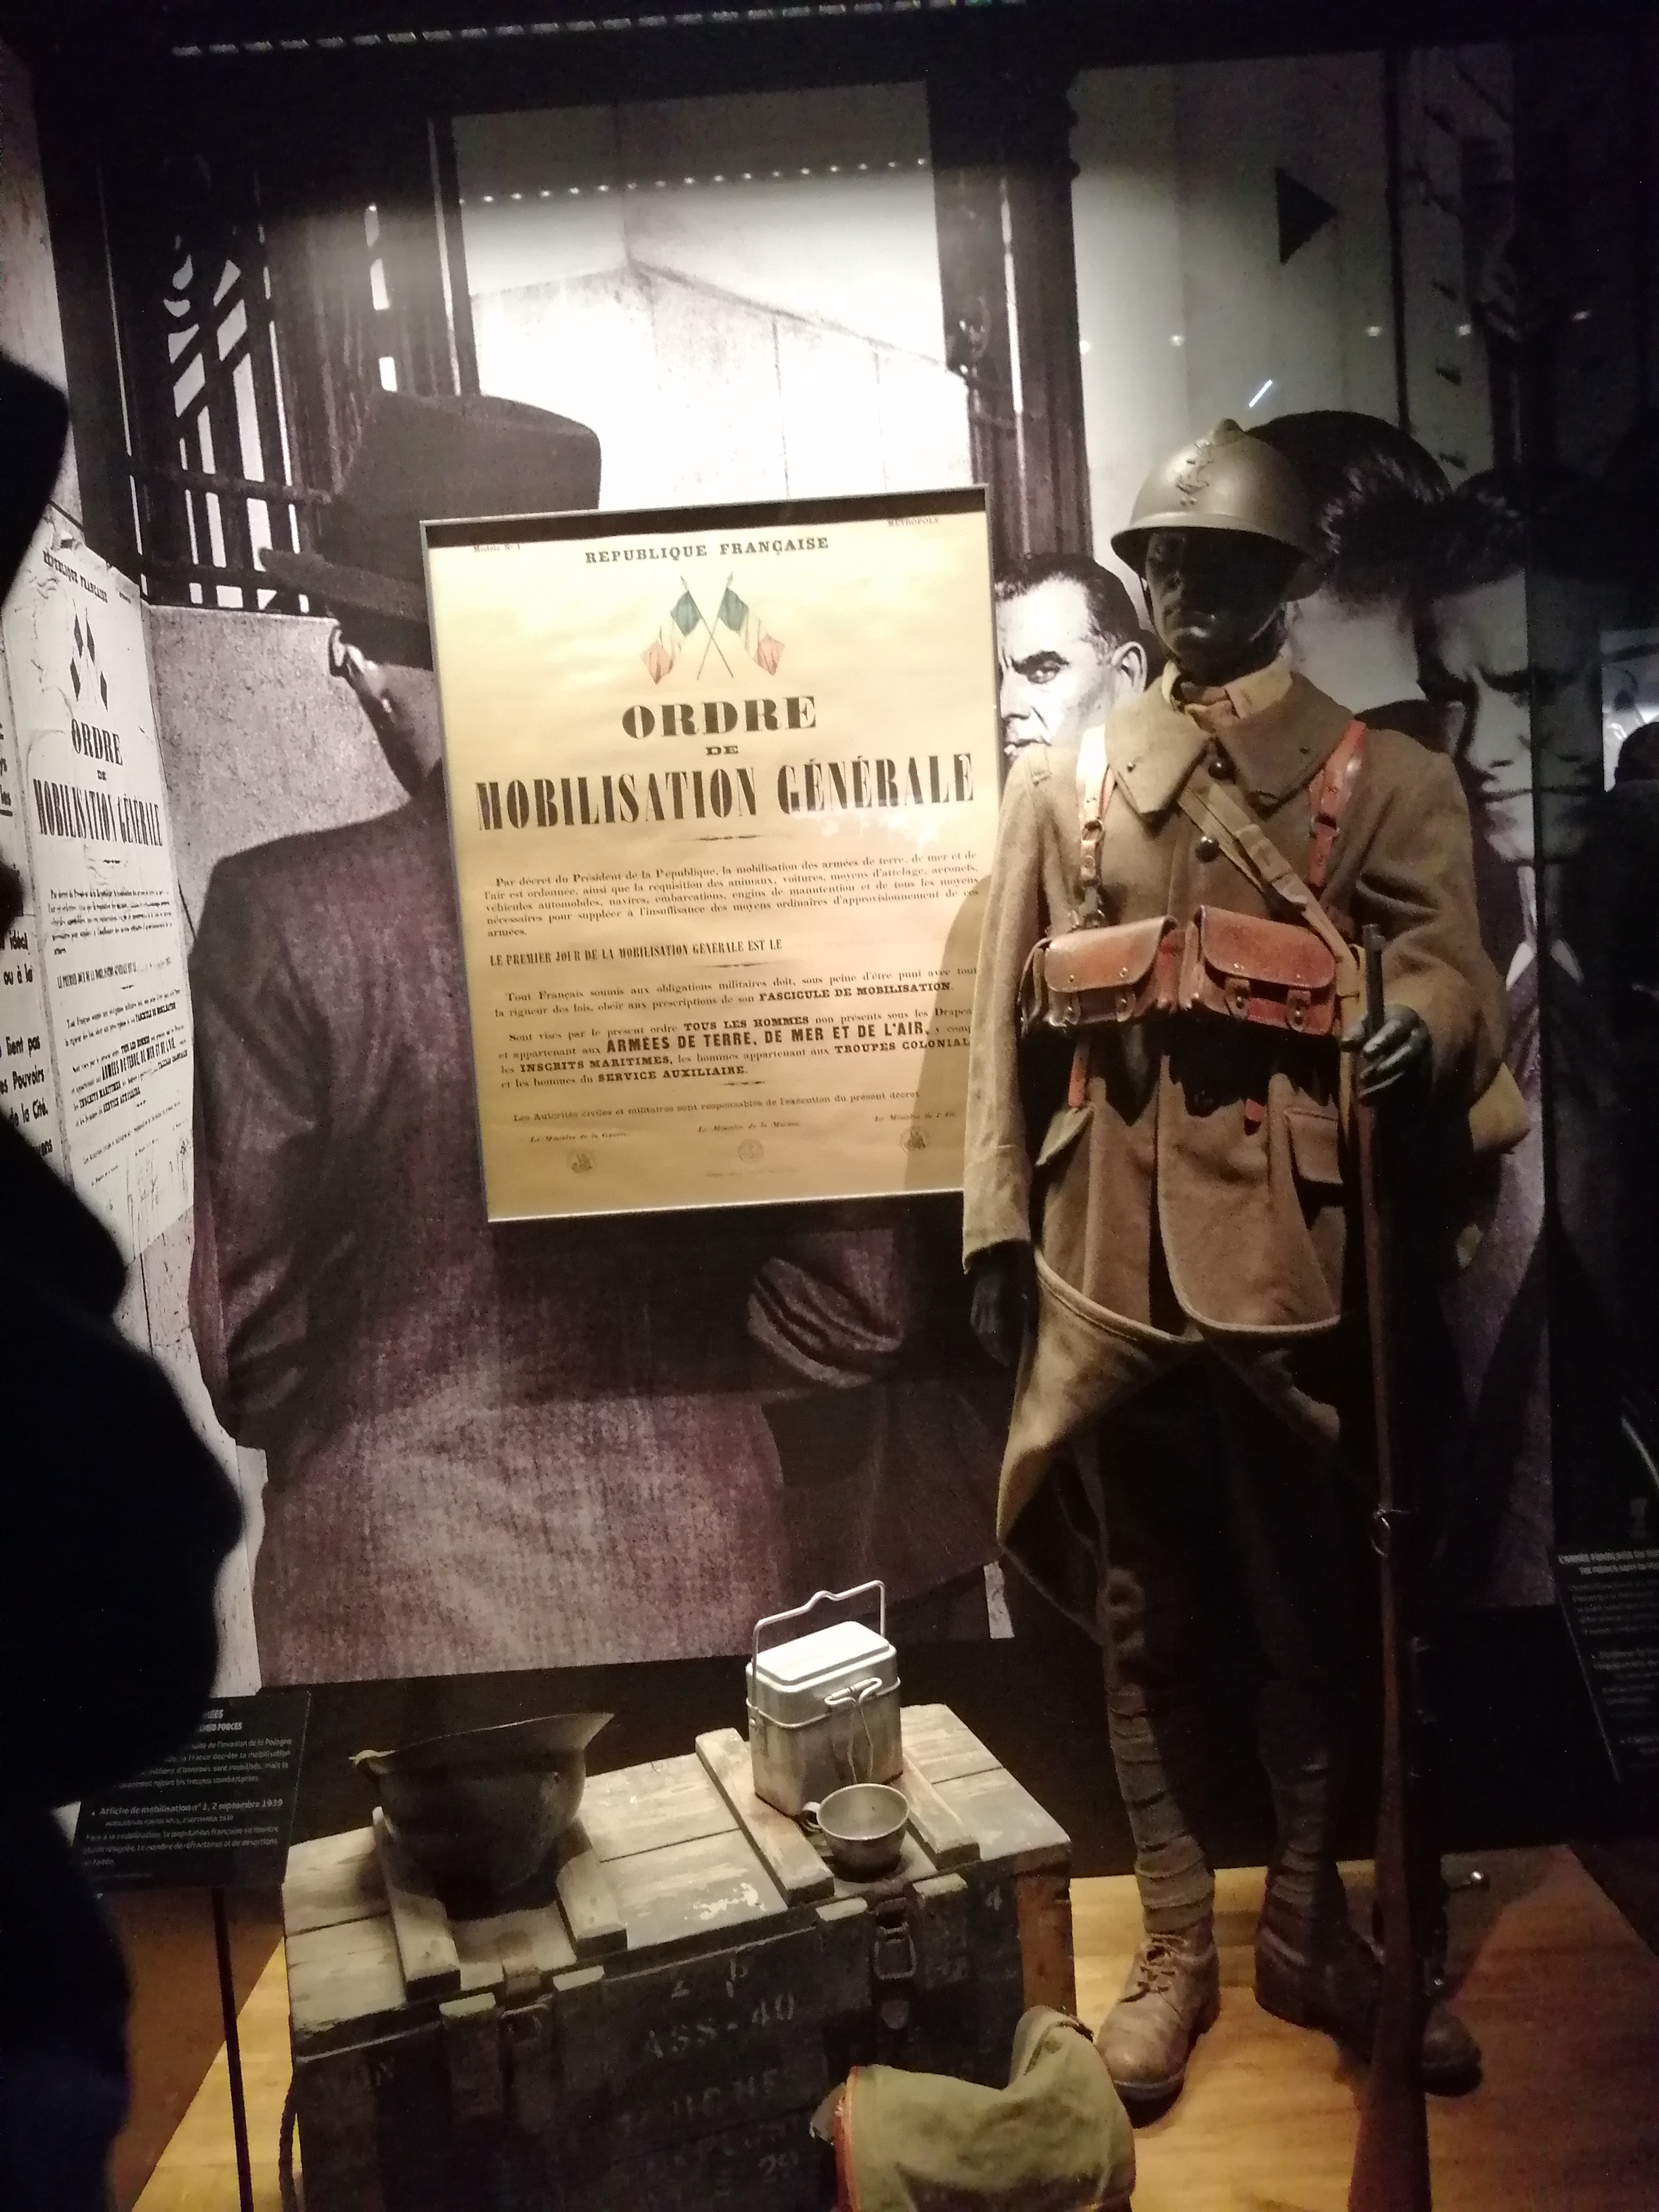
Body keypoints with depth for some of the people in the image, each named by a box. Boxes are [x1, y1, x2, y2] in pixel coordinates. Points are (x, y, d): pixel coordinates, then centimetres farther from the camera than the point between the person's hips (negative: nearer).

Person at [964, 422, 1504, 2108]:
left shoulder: (1390, 779, 6)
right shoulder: (1059, 783, 10)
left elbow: (1457, 980, -3)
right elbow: (1005, 1020, 7)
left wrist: (1419, 1027, -28)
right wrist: (994, 1227, 2)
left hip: (1295, 1263, -1)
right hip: (1114, 1263, 1)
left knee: (1311, 1612, 12)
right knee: (1144, 1619, 12)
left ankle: (1306, 1927, 34)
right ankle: (1174, 1945, 30)